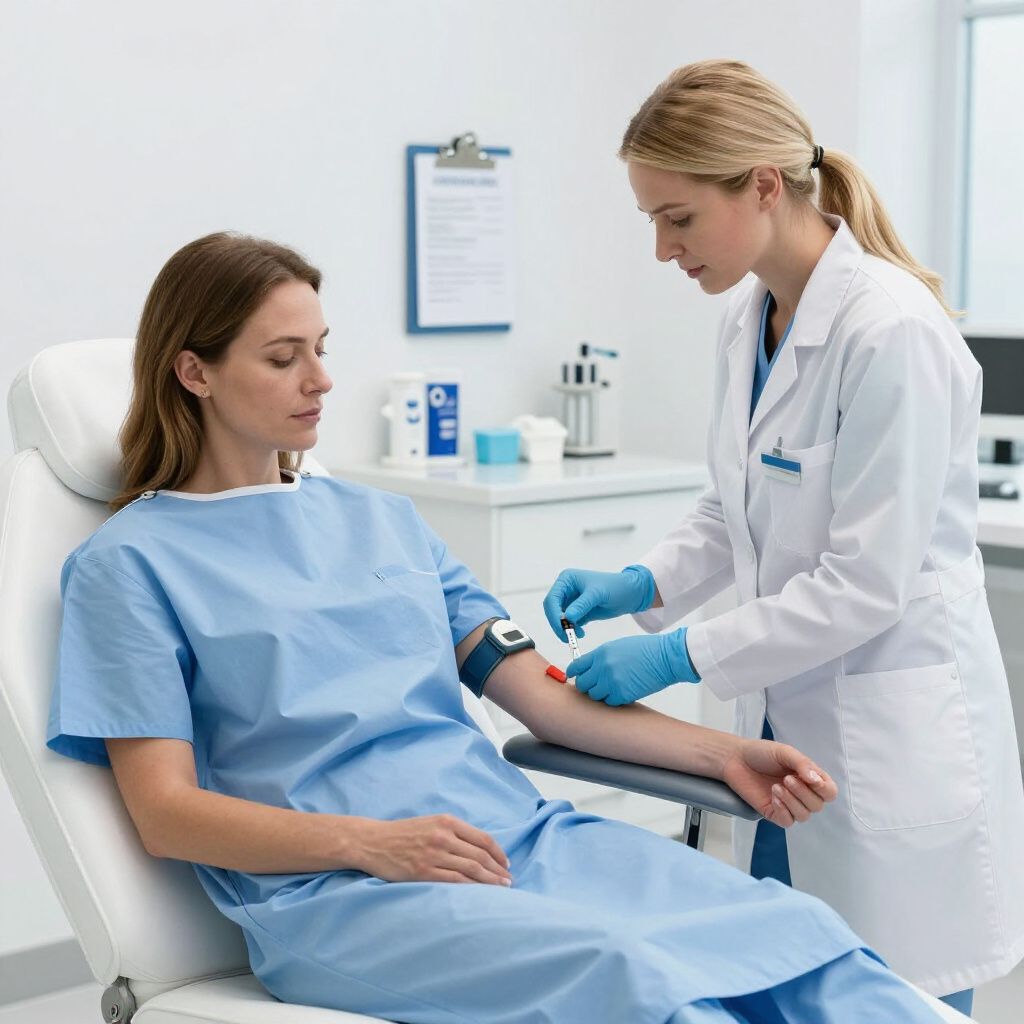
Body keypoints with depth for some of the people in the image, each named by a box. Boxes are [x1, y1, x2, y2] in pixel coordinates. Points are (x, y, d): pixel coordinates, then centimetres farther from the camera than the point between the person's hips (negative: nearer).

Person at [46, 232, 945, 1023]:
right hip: (334, 890, -5)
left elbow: (537, 689, 15)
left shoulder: (382, 520, 21)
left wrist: (725, 753, 2)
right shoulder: (130, 563, 5)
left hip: (515, 828, 6)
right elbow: (166, 810, -2)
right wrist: (370, 843, -17)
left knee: (797, 929, -19)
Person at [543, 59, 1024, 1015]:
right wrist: (643, 583, 0)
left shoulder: (891, 331, -21)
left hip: (892, 745, -8)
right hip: (786, 722, 8)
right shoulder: (747, 319, 5)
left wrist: (683, 655, -18)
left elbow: (866, 583, -21)